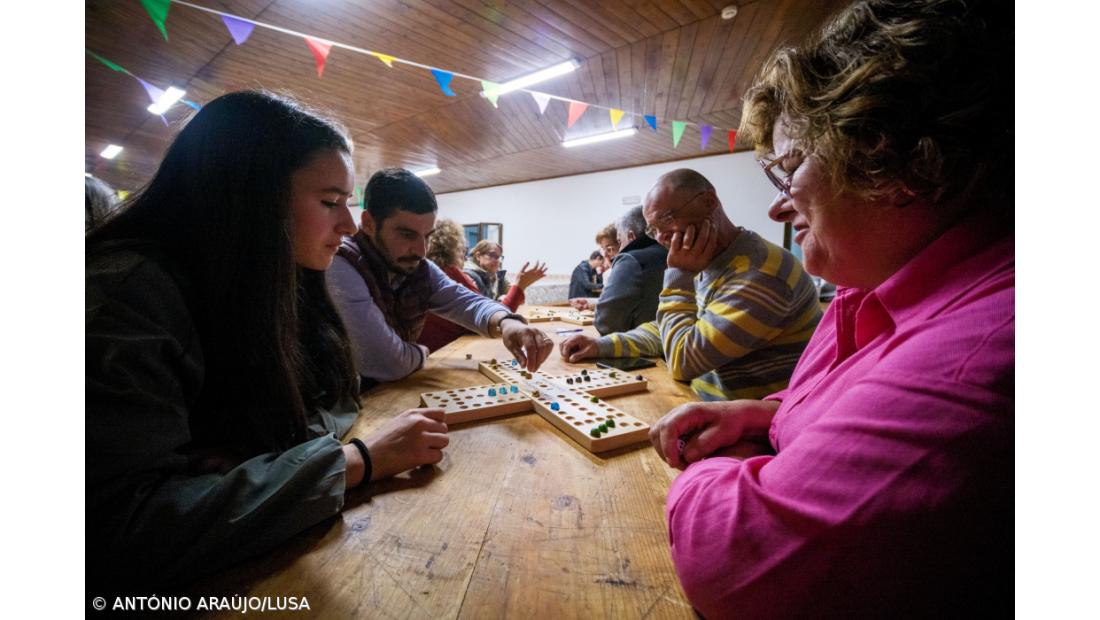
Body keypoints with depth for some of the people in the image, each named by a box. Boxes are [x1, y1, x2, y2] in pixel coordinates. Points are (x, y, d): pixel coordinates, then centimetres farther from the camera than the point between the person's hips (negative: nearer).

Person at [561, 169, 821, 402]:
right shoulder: (711, 267, 6)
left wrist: (679, 276, -16)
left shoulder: (759, 273, -23)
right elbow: (670, 331, 13)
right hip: (707, 404, 7)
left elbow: (683, 361, -22)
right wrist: (603, 345, -1)